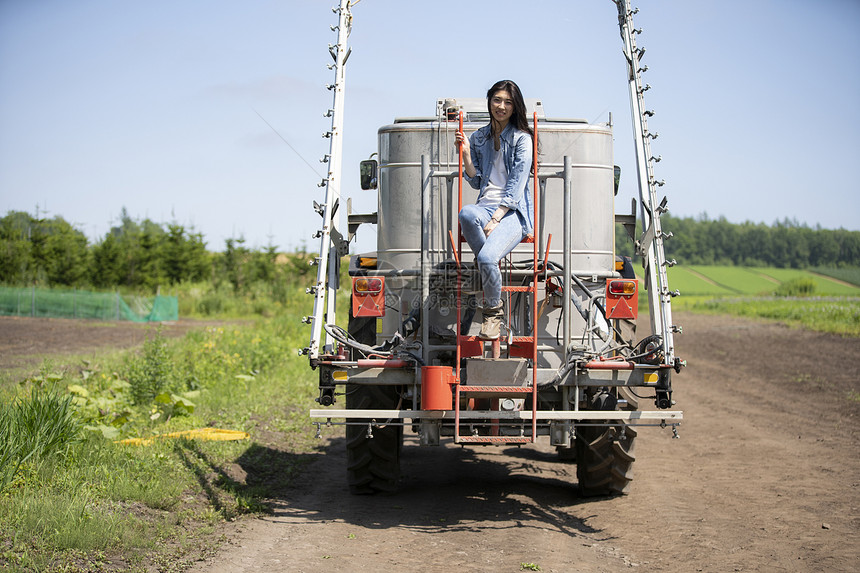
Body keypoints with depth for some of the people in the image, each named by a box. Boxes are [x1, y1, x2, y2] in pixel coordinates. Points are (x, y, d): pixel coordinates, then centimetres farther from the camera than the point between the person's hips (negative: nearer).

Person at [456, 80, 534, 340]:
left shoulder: (522, 138, 1)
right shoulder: (479, 138, 17)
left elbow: (516, 186, -7)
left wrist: (496, 219, -17)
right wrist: (466, 154, 2)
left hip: (513, 211, -4)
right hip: (486, 206, 4)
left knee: (487, 256, -32)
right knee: (466, 214, -38)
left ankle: (493, 311, -7)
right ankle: (488, 264, -15)